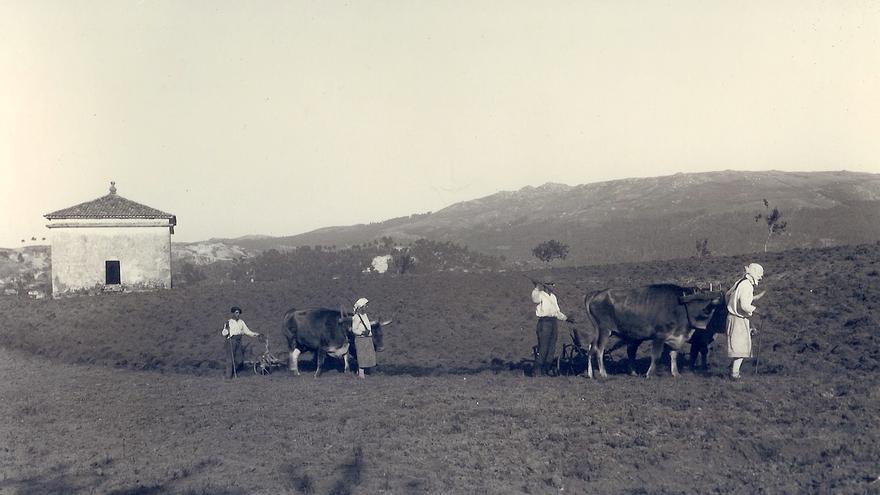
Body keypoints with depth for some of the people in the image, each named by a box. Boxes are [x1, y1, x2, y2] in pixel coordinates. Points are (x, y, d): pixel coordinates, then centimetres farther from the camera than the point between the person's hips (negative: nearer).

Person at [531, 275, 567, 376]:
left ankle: (546, 370, 17)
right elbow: (535, 299, -31)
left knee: (552, 348, 9)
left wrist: (565, 318, 18)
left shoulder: (553, 296, 19)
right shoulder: (540, 295, -6)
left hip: (553, 322, 8)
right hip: (544, 322, -8)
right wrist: (537, 288, -43)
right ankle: (537, 370, -4)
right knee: (543, 348, -9)